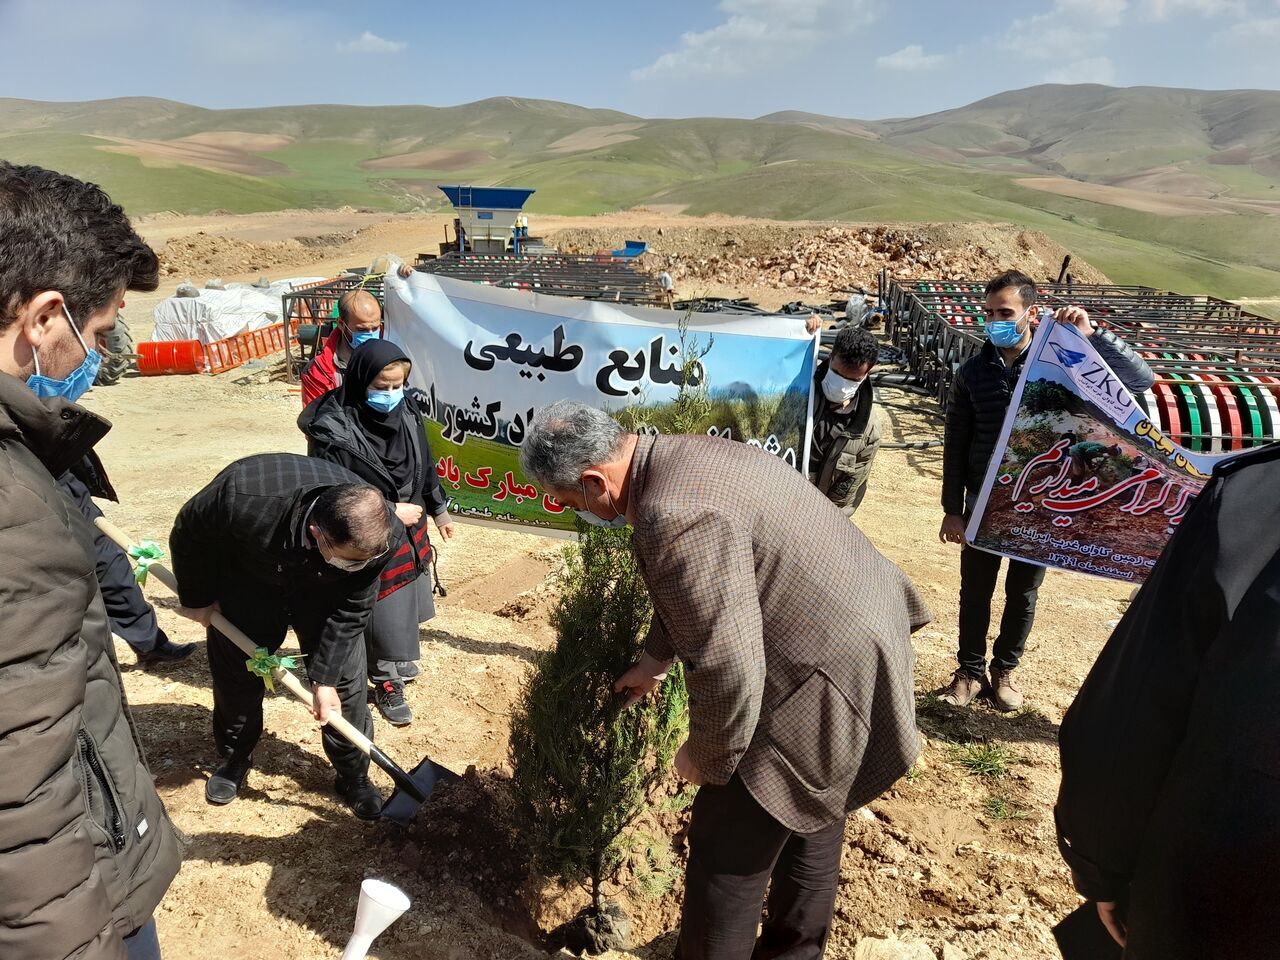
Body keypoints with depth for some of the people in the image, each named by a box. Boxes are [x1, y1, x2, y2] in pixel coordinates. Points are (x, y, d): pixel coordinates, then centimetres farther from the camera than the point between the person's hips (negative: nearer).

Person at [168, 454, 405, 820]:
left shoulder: (378, 535, -37)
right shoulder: (245, 500, -44)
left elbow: (351, 611, -21)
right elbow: (189, 535, -20)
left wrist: (325, 679, -19)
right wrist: (197, 598, -6)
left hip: (324, 590, 1)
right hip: (248, 581, 0)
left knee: (345, 679, -3)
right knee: (236, 674, 10)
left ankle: (354, 776, 18)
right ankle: (235, 759, 38)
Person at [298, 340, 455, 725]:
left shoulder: (406, 411, -7)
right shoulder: (333, 430, -24)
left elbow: (425, 465, 8)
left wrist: (439, 510, 17)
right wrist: (391, 512, -18)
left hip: (411, 531, 6)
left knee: (408, 600, 23)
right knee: (382, 613, 7)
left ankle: (400, 659, 49)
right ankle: (388, 685, 29)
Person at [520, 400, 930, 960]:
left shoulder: (673, 516, -29)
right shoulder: (682, 458, 4)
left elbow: (728, 668, -29)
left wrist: (705, 758, -10)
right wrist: (655, 659, 28)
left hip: (830, 678, -11)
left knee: (729, 845, 5)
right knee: (810, 813, 27)